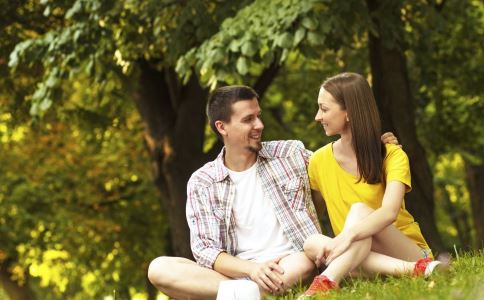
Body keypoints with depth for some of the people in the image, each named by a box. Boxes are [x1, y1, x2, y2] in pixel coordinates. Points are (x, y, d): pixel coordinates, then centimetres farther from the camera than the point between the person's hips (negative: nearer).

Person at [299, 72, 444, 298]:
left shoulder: (392, 156, -8)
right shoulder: (319, 161, 5)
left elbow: (389, 212, -26)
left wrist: (348, 235, -44)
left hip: (409, 250, -3)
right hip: (357, 255, 3)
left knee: (360, 210, -30)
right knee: (312, 243, -28)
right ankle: (412, 270, -40)